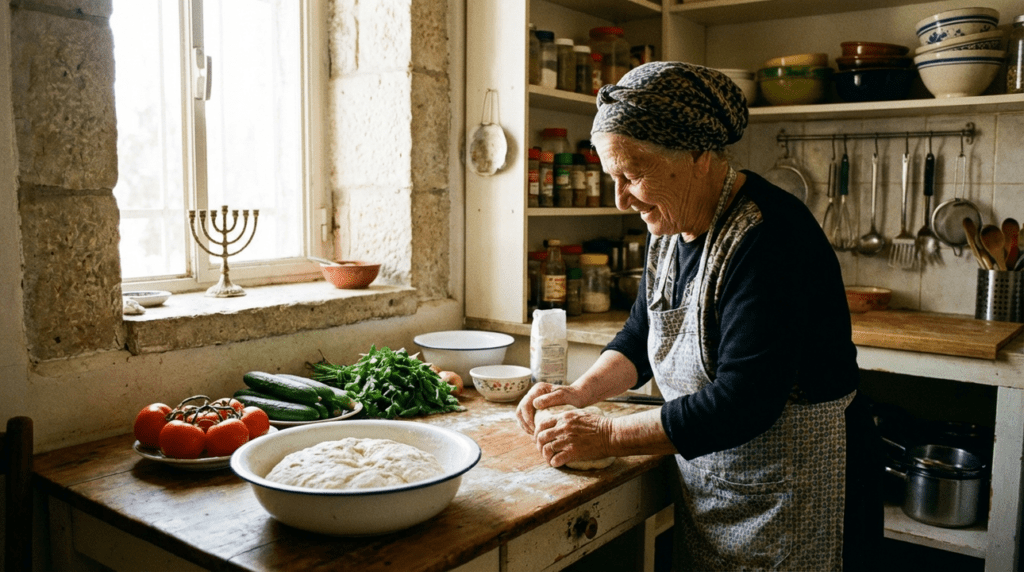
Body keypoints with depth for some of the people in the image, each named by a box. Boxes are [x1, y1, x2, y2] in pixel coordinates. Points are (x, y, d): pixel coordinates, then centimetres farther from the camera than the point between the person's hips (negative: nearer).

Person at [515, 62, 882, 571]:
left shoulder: (768, 240, -26)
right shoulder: (670, 229, 1)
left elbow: (741, 402, -29)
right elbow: (642, 337, 11)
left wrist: (608, 436, -22)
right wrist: (580, 392, -6)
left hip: (789, 499, -7)